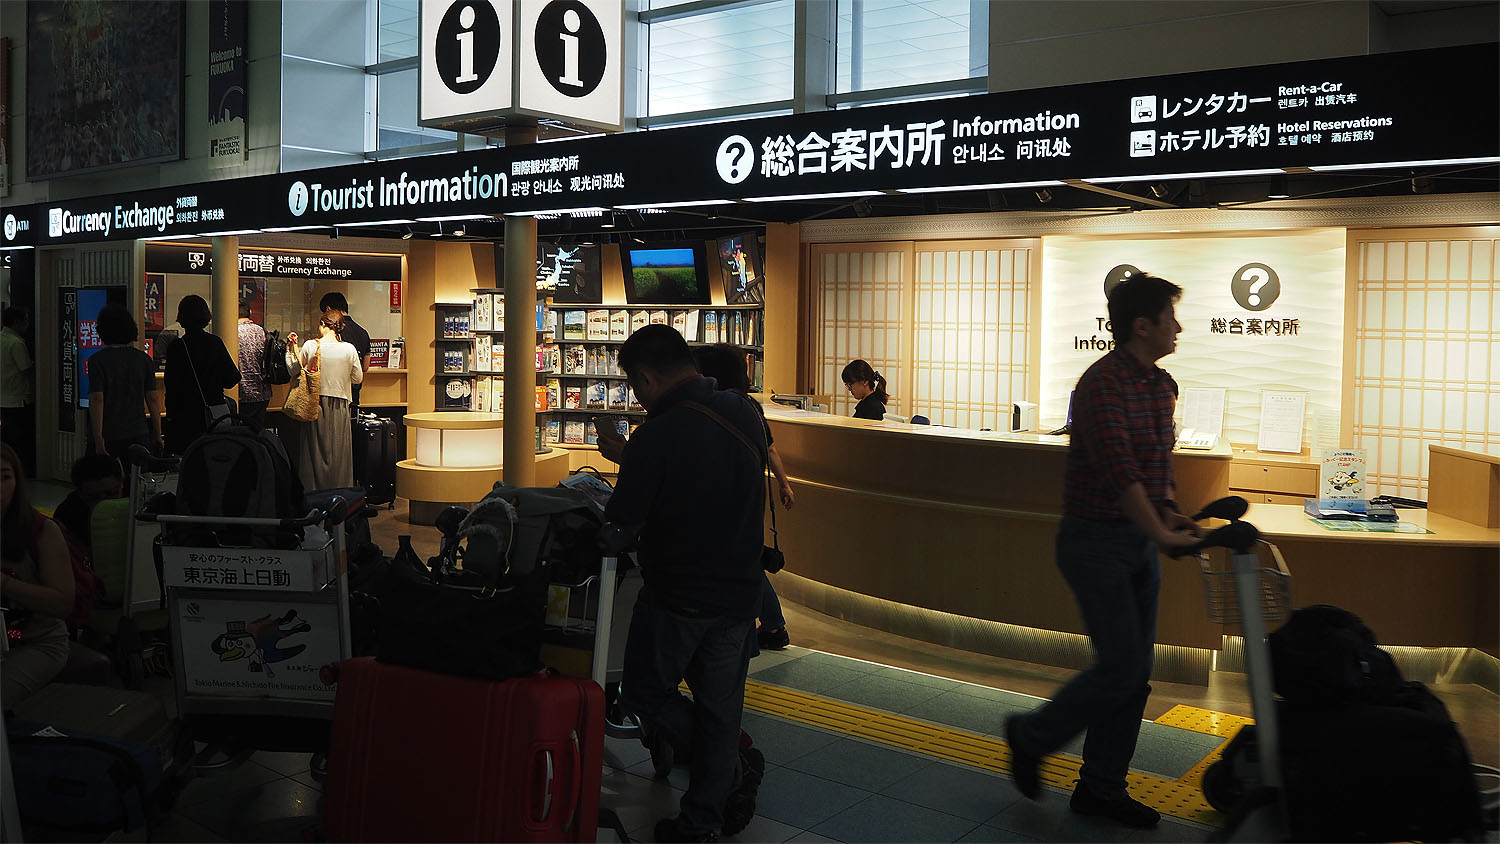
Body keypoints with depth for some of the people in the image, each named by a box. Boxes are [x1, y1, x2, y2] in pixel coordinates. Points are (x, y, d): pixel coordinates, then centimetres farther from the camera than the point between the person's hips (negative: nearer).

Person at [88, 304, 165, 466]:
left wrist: (98, 439, -13)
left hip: (107, 436, -3)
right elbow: (153, 399, 5)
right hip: (138, 435, 3)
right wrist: (157, 434, 11)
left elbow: (97, 400, -13)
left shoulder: (98, 360, -8)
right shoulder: (143, 359, 3)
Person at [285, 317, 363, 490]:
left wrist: (290, 348, 16)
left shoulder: (310, 346, -7)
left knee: (315, 450, 8)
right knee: (338, 453, 8)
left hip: (315, 404, 0)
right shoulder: (349, 349, -6)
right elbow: (357, 379, 4)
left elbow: (293, 371, 6)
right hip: (340, 407, 0)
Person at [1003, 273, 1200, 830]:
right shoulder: (1103, 383, -18)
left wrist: (1168, 512, 4)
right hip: (1096, 540, -9)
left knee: (1135, 673, 10)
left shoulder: (1161, 385, 11)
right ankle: (1031, 736, 14)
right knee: (1121, 666, -8)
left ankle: (1101, 788, 21)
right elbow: (1118, 470, -26)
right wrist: (1161, 534, -27)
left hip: (1140, 542, 9)